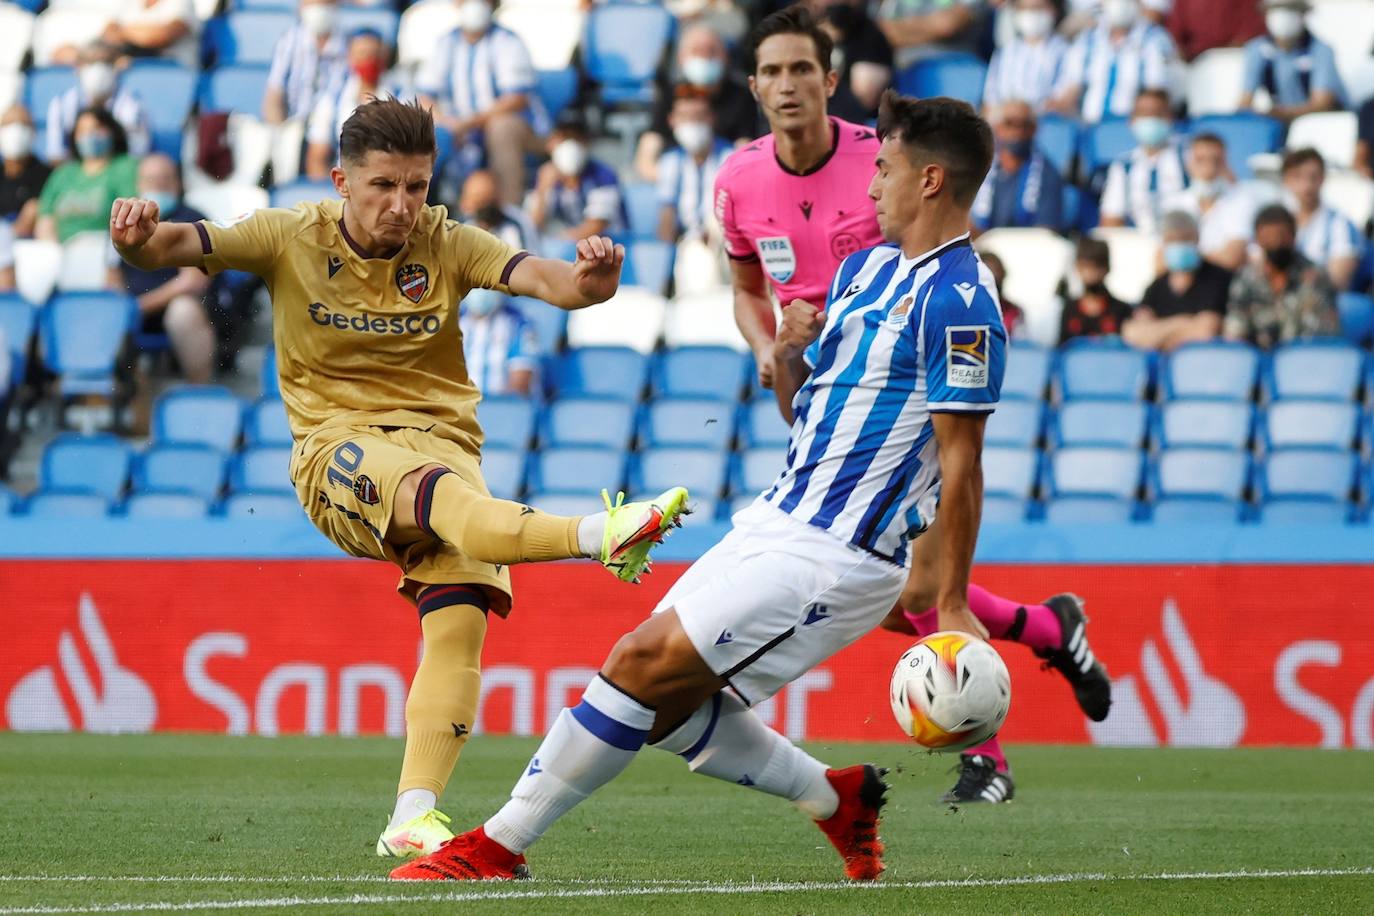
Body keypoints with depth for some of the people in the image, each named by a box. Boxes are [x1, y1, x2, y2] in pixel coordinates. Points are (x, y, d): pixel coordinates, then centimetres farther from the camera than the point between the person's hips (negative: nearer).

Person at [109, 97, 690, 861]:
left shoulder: (446, 245, 2)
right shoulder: (290, 239, 0)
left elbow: (541, 278, -14)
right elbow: (179, 247, -8)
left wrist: (587, 277, -38)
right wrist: (140, 239, -33)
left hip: (442, 444, 3)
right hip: (338, 448, -3)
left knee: (461, 617, -21)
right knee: (438, 486, -36)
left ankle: (414, 817, -22)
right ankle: (601, 535, -61)